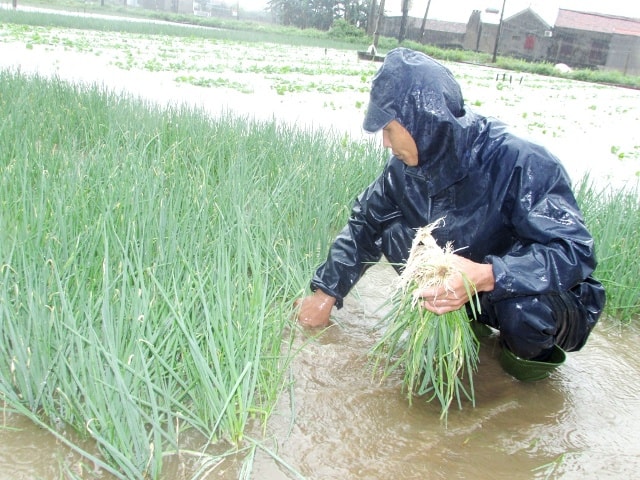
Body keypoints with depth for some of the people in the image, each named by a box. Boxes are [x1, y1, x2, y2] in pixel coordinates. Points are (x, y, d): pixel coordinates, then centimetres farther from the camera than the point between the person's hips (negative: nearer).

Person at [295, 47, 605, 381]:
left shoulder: (522, 164, -30)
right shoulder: (406, 167, -11)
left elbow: (575, 253, -35)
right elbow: (365, 224, 2)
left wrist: (486, 277, -49)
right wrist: (325, 294, -1)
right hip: (468, 289, 5)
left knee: (524, 308, -39)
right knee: (391, 232, -12)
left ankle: (535, 351, -2)